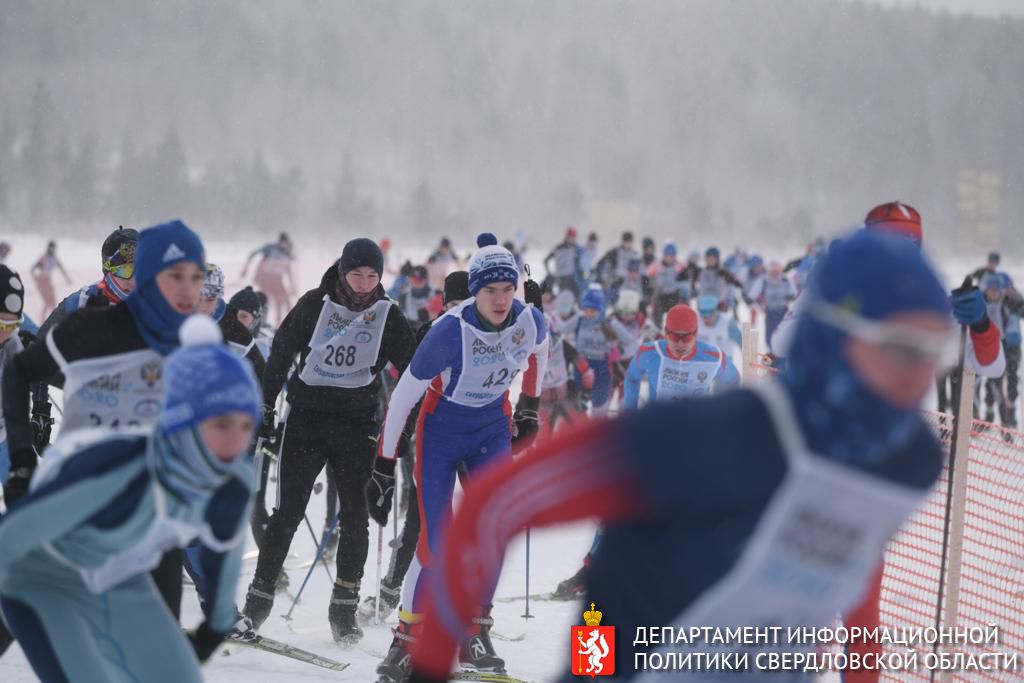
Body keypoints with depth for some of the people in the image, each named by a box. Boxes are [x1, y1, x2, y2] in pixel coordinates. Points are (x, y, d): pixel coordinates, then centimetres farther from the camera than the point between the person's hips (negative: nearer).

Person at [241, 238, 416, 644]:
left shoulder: (388, 316, 2)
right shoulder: (315, 305, -1)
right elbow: (280, 355, 4)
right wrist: (265, 409, 2)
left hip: (357, 424, 1)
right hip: (307, 416, -1)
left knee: (355, 517, -1)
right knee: (288, 512, -3)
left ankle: (344, 609, 8)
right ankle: (258, 601, 5)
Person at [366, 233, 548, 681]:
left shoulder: (529, 321, -16)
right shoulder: (450, 331, -28)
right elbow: (403, 397, -20)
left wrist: (529, 409, 20)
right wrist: (383, 470, -18)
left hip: (493, 429, 4)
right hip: (442, 429, -4)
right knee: (436, 542, -11)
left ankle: (474, 633, -1)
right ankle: (406, 642, 2)